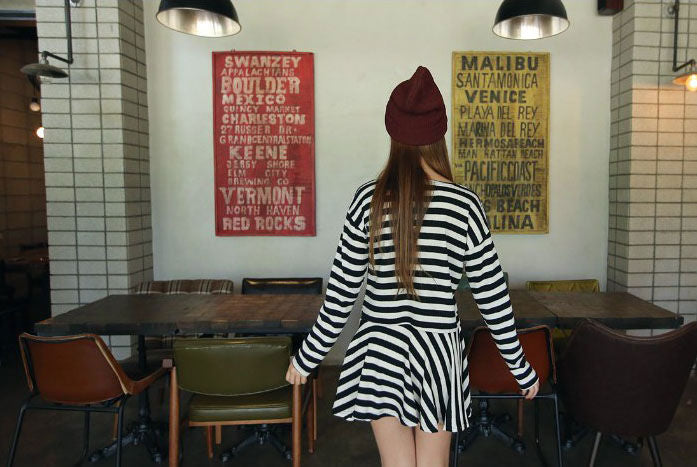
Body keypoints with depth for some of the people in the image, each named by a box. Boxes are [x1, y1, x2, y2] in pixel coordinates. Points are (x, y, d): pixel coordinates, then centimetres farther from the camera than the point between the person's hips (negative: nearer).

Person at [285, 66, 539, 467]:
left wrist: (308, 357, 9)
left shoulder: (370, 199, -8)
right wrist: (522, 368, 9)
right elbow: (493, 297, -5)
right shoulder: (464, 204, -9)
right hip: (438, 350, 0)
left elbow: (341, 291, -5)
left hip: (381, 350, 1)